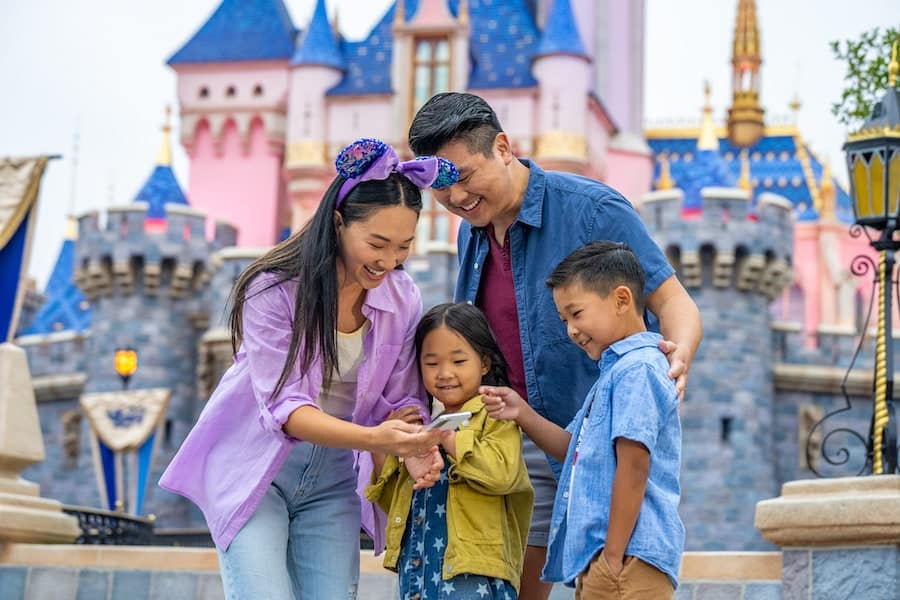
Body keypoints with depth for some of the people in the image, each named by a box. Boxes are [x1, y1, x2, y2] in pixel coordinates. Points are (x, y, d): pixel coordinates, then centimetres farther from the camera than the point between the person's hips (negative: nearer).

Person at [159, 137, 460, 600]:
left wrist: (412, 442, -26)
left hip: (332, 477, 4)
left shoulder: (403, 299, -7)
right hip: (254, 468, -4)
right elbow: (283, 407, -27)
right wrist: (373, 438, -42)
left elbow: (402, 399, -1)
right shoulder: (273, 289, -21)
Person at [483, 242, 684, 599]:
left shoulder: (636, 369, -13)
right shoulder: (615, 370, 19)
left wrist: (613, 556, -19)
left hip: (628, 558, -10)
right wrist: (523, 415, 7)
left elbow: (633, 465, -19)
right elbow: (579, 450, 21)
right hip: (597, 557, 10)